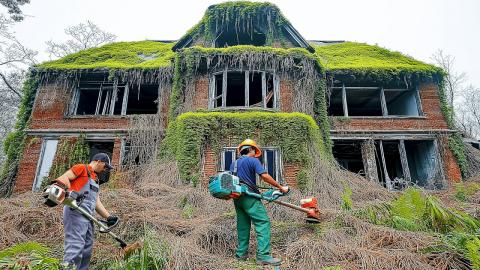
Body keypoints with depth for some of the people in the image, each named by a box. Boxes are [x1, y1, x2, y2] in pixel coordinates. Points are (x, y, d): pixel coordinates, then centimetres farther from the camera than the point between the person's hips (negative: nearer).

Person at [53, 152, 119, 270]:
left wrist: (109, 217, 12)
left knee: (87, 248, 11)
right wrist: (70, 191, -29)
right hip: (76, 211, -9)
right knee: (75, 245, -16)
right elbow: (63, 178, -11)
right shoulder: (81, 168, 4)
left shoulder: (95, 179, 26)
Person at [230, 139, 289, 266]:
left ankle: (241, 253, 20)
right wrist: (281, 187, -10)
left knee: (243, 225, 15)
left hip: (237, 198, 8)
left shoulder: (233, 164, 16)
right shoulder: (253, 160, -5)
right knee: (263, 222, -5)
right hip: (249, 197, -8)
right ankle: (263, 255, -10)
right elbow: (265, 176, -16)